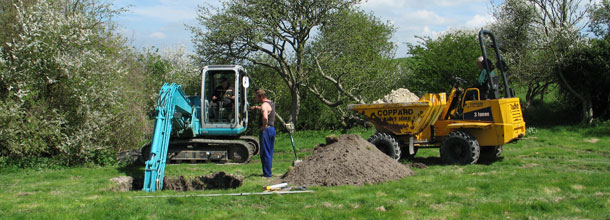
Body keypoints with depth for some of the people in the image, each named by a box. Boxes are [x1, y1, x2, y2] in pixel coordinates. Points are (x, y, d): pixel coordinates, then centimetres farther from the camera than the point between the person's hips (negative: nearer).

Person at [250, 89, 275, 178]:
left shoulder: (264, 105, -16)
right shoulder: (271, 103, 14)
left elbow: (265, 117, -35)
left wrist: (264, 126, -20)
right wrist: (256, 107, 37)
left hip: (265, 130, -9)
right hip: (272, 129, 9)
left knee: (265, 153, -2)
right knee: (269, 152, 15)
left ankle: (267, 173, 0)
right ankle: (268, 171, 21)